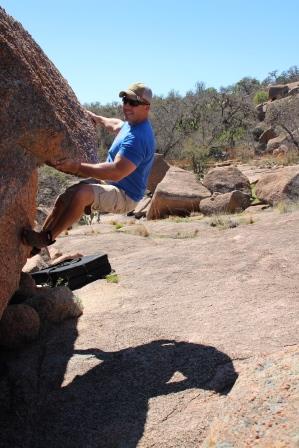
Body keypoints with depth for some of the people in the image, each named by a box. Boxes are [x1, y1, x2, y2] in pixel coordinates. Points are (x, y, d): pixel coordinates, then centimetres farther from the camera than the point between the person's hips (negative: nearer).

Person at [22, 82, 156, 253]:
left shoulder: (138, 138, -27)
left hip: (125, 196, -10)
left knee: (82, 193, -35)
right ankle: (37, 242, 11)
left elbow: (117, 172, -38)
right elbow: (116, 125, 35)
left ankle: (47, 238, -22)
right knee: (64, 199, 3)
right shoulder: (132, 124, 7)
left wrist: (78, 167, -40)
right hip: (109, 182, 11)